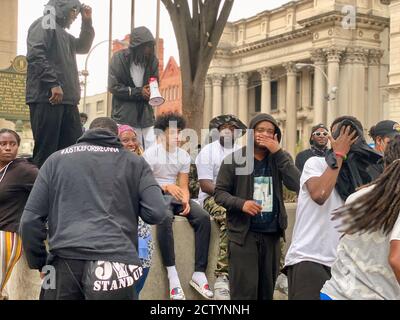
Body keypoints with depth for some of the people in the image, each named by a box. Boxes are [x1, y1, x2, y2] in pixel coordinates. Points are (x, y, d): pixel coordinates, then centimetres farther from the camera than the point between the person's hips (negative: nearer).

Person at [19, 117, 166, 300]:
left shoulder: (56, 159, 16)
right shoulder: (134, 162, 14)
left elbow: (30, 219, 10)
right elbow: (156, 213, 4)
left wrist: (39, 262, 20)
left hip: (64, 264, 1)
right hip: (114, 263, -1)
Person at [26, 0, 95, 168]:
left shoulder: (62, 32, 25)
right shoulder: (44, 24, -3)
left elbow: (83, 47, 36)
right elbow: (35, 55, -17)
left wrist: (87, 22, 23)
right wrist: (54, 83, -21)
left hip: (67, 99, 9)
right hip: (47, 97, -9)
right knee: (46, 150, -9)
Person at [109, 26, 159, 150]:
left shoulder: (152, 60, 6)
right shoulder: (119, 58, -5)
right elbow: (113, 87, -8)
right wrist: (138, 92, -14)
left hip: (146, 115, 4)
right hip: (124, 116, -4)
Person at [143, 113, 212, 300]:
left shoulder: (184, 156, 8)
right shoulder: (150, 154, -7)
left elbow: (183, 186, 5)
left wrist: (185, 201, -17)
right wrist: (166, 187, -32)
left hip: (177, 196, 5)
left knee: (203, 217, -21)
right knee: (165, 218, -38)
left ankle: (199, 273, -21)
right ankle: (172, 275, -37)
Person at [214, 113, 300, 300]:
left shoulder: (280, 158, 7)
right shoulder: (235, 159, -2)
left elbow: (295, 185, -9)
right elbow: (219, 192, -1)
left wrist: (279, 152, -13)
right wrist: (241, 203, -19)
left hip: (272, 234, 4)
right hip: (243, 233, -3)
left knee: (267, 289, 11)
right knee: (244, 290, -6)